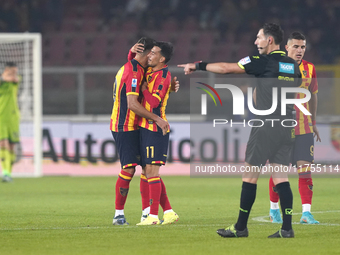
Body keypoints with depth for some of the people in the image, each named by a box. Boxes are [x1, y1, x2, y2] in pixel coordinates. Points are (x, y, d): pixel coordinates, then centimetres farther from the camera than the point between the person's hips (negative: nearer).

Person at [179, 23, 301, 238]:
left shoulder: (264, 62, -8)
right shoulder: (293, 65, 11)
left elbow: (226, 68, -6)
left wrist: (197, 65, 4)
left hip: (265, 127, -6)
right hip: (287, 127, 6)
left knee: (250, 174, 2)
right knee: (280, 177, 5)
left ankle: (241, 227, 6)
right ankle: (287, 228, -3)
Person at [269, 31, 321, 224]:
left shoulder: (310, 69, 6)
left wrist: (313, 122, 20)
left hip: (304, 127, 3)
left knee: (306, 168, -7)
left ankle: (306, 213, -10)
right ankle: (274, 209, 23)